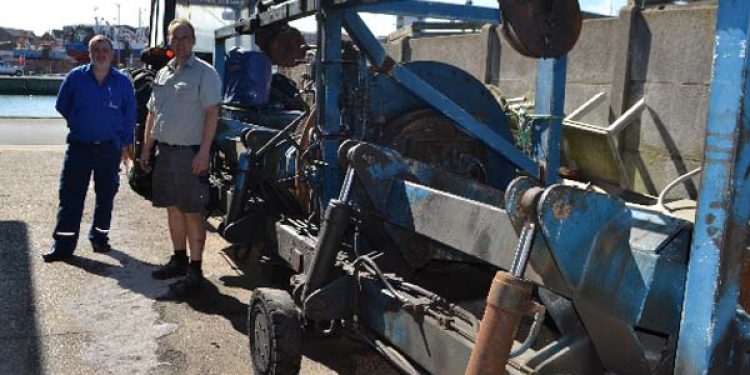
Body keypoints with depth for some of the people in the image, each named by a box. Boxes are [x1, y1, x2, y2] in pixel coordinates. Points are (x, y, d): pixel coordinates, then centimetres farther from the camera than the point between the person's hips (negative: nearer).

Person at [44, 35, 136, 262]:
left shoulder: (123, 82, 1)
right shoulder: (76, 77, 0)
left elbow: (129, 115, 5)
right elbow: (62, 106, 13)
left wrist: (126, 144, 4)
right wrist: (80, 124, 13)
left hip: (110, 149, 1)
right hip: (79, 147, 0)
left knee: (106, 195, 10)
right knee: (70, 196, -1)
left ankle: (100, 237, 25)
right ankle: (63, 245, 3)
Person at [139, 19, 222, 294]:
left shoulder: (204, 73, -7)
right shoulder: (162, 74, 15)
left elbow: (211, 113, -14)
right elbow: (152, 113, 20)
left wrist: (203, 152, -21)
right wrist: (146, 148, 15)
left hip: (190, 152, -7)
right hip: (164, 151, 7)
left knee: (192, 212, -4)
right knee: (173, 208, 14)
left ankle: (195, 270, 2)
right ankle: (179, 260, 27)